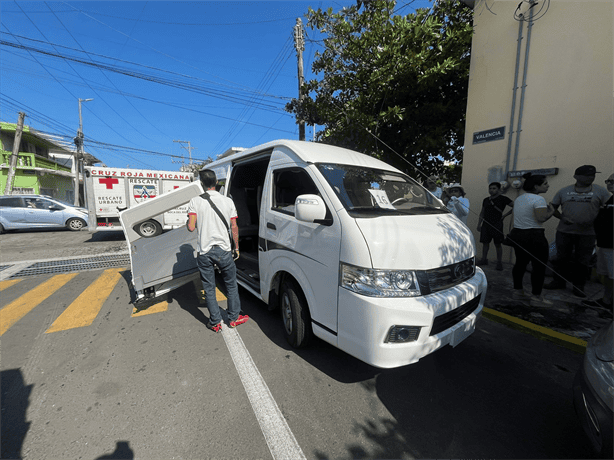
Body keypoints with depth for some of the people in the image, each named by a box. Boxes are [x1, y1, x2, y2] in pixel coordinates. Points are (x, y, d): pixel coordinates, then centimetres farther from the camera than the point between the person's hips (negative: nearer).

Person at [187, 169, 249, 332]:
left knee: (209, 288, 13)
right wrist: (236, 247, 10)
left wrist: (189, 221, 11)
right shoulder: (228, 201, -1)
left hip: (204, 252, 0)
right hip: (224, 251, 1)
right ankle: (234, 318, 27)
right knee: (231, 285, 16)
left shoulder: (195, 202, -5)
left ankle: (215, 322, 23)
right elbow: (234, 228, 0)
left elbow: (191, 227, -13)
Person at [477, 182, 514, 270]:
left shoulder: (503, 199, -1)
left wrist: (505, 215, -9)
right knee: (485, 242, 7)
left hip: (497, 224, -5)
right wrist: (479, 224, 15)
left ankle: (499, 262, 9)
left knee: (497, 244, 0)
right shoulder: (486, 200, 14)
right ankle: (484, 259, 17)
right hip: (486, 224, 5)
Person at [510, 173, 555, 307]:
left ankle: (517, 291, 23)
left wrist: (546, 210, 14)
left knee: (520, 263, 15)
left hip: (517, 233, 9)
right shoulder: (538, 199, -13)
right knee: (539, 266, 0)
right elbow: (541, 218, -19)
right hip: (534, 236, -9)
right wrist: (551, 211, -1)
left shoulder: (519, 198, 13)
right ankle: (536, 297, 6)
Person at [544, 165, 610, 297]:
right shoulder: (564, 191, 4)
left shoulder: (600, 191, 3)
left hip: (587, 233, 0)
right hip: (564, 231, 0)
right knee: (561, 258, 8)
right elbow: (553, 208, 10)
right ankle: (559, 281, 22)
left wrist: (594, 220, -8)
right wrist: (562, 217, -3)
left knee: (582, 261, 7)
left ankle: (579, 286, 20)